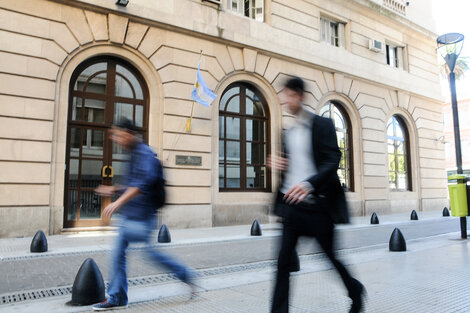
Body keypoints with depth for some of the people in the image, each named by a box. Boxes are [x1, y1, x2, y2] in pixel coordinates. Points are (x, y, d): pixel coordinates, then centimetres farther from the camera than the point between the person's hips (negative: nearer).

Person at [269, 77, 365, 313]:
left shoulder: (322, 125, -4)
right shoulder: (288, 132, 14)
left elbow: (333, 160, -14)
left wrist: (309, 184, -30)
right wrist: (276, 163, -1)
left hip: (318, 205, -5)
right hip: (292, 204, 5)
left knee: (332, 256, 11)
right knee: (283, 261, 0)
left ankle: (355, 291, 40)